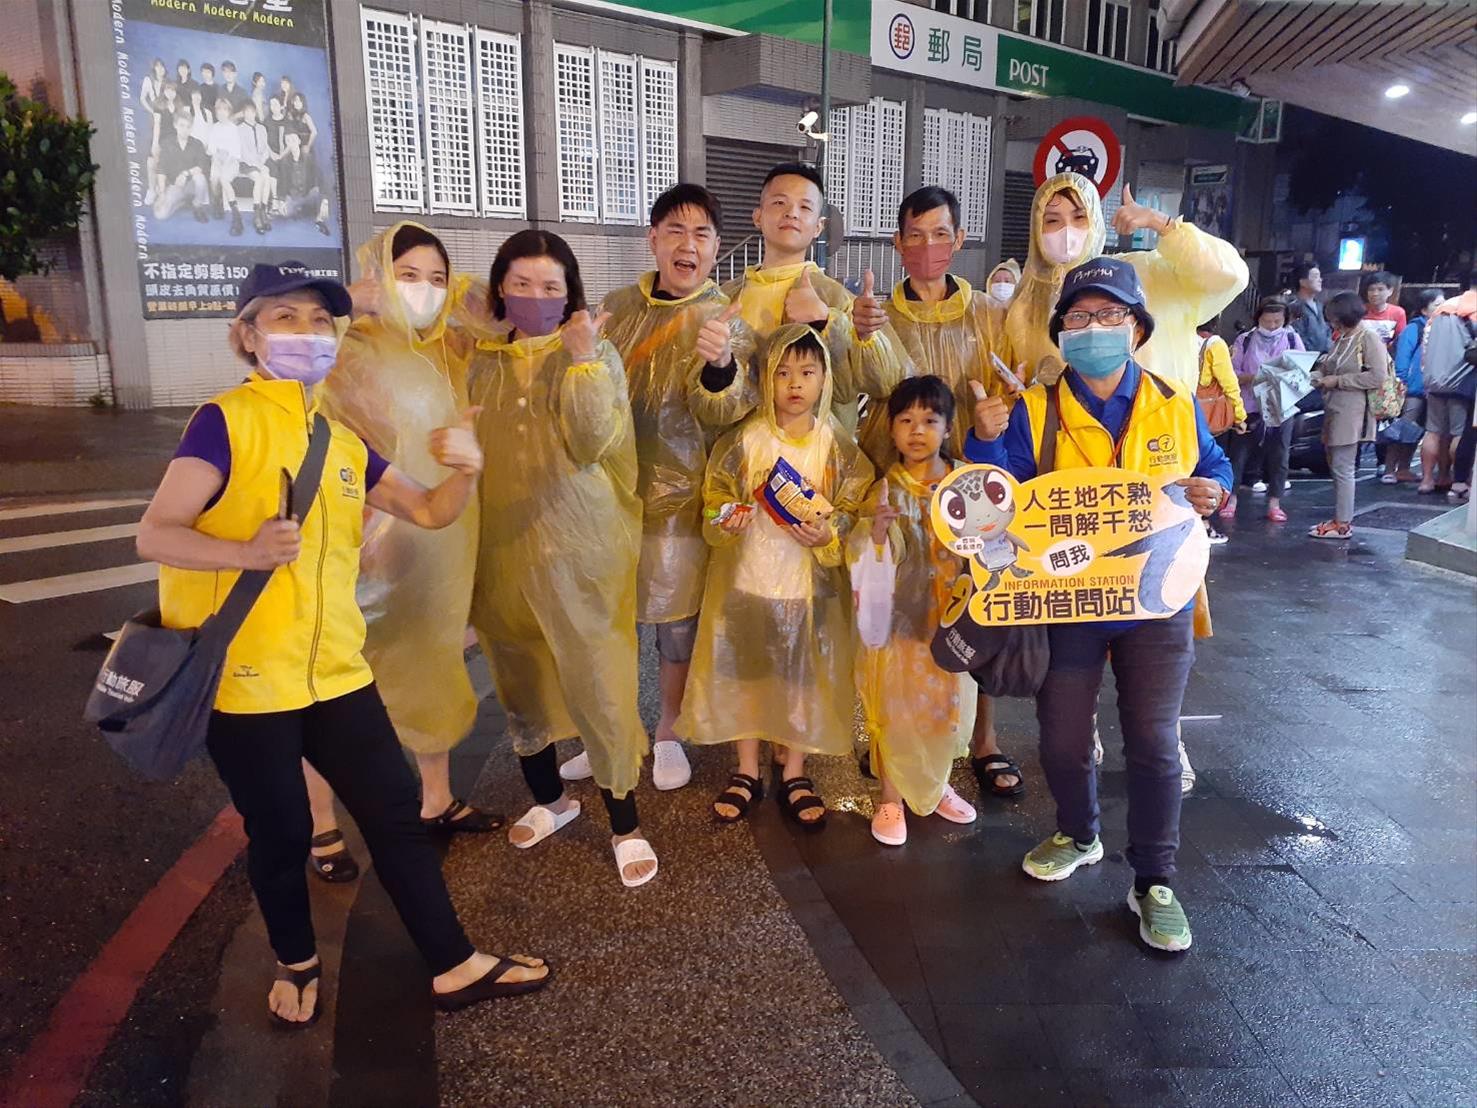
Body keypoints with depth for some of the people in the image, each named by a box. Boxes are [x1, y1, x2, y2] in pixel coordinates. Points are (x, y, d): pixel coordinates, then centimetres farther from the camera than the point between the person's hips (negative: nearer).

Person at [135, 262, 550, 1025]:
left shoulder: (342, 442, 9)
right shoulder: (225, 421, -10)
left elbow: (431, 512, 12)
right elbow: (155, 535, -17)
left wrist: (465, 471, -10)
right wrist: (248, 552, -35)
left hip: (333, 668, 6)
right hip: (244, 675, -6)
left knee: (395, 813, 9)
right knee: (279, 835, 9)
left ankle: (455, 966, 21)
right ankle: (296, 964, 36)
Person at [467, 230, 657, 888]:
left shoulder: (595, 354, -3)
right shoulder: (483, 359, 7)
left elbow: (592, 443, -17)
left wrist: (581, 359, -24)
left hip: (580, 544, -4)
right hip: (503, 543, 4)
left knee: (597, 683, -4)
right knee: (519, 680, 15)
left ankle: (626, 825, 11)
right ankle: (548, 798, 35)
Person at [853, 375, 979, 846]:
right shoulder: (885, 491, -8)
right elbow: (866, 559, -14)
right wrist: (876, 529, -32)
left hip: (951, 616, 3)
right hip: (900, 615, -3)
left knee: (947, 703, 15)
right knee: (894, 706, 7)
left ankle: (938, 785, 38)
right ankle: (891, 798, 24)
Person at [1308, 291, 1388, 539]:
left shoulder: (1368, 337, -10)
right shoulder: (1341, 336, 12)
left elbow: (1377, 377, -16)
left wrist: (1337, 381, -15)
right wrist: (1319, 375, 4)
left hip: (1351, 411, -8)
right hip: (1334, 408, 8)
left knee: (1342, 467, -4)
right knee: (1336, 465, 13)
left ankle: (1343, 524, 3)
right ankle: (1340, 517, 21)